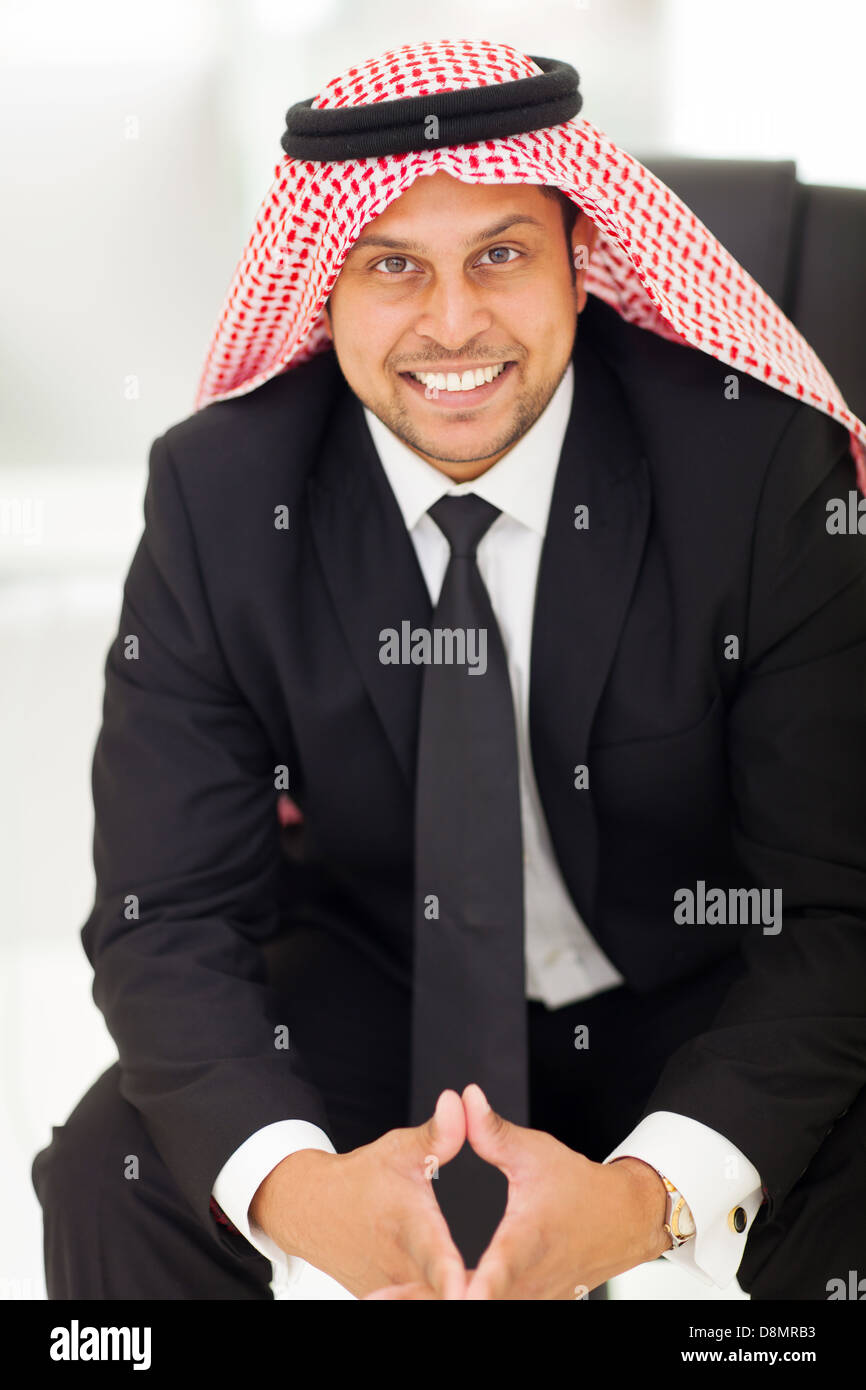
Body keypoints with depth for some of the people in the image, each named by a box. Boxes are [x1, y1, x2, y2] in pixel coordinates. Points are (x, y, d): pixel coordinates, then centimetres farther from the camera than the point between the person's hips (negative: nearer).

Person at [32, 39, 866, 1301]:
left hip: (706, 1001, -1)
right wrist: (294, 1185, -34)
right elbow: (168, 915, -14)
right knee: (110, 1175, -20)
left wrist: (652, 1195, -37)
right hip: (381, 991, 2)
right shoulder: (218, 495, -14)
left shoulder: (764, 465, -21)